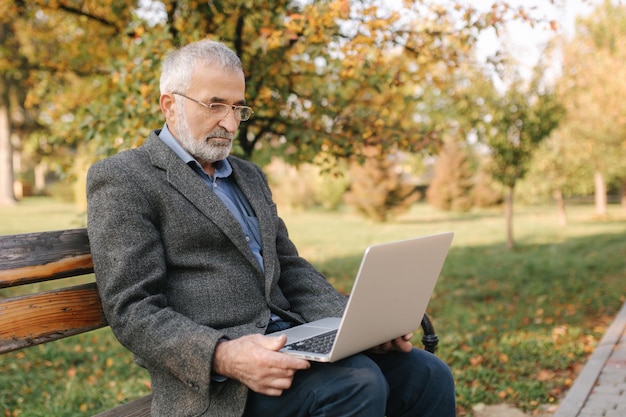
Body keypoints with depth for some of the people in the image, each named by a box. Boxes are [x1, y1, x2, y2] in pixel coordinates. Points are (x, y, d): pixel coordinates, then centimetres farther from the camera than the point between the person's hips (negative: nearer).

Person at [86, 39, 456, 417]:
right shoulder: (121, 179, -2)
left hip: (288, 340, 7)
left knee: (427, 375, -10)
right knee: (356, 384, -29)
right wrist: (223, 356, -26)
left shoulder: (250, 176, 21)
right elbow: (133, 311, -10)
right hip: (208, 376, -7)